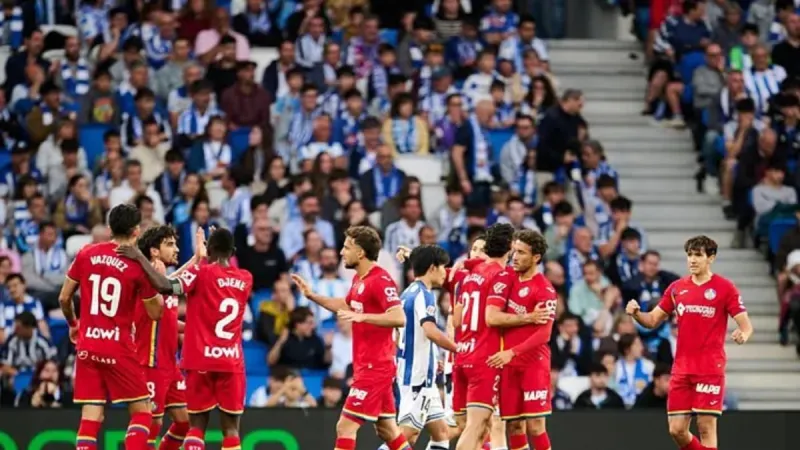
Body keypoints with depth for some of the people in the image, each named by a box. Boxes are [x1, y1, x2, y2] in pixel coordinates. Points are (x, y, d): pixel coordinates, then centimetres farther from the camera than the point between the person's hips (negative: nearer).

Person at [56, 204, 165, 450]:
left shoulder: (86, 254, 2)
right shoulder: (138, 265, -8)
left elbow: (64, 298, 9)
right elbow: (155, 313, 0)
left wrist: (73, 324, 28)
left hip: (87, 344, 4)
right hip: (118, 347, -4)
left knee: (90, 416, 5)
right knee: (142, 411, 6)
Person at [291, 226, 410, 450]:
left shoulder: (380, 280, -18)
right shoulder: (359, 279, 11)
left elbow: (398, 318, -28)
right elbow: (346, 306, 31)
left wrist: (363, 316, -34)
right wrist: (311, 295, 25)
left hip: (373, 368, -10)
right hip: (367, 365, 10)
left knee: (345, 427, -10)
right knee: (387, 429, 15)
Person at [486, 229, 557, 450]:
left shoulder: (545, 291, -10)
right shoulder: (507, 277, 6)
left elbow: (544, 334, -15)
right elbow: (491, 317, -2)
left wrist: (512, 352, -22)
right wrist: (528, 318, -10)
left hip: (534, 364, -5)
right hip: (508, 365, 5)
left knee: (535, 427, -8)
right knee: (514, 427, 6)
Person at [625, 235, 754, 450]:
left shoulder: (725, 288, -3)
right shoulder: (677, 288, 11)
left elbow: (746, 325, -5)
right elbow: (652, 320, 16)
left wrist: (743, 334, -29)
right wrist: (636, 313, -5)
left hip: (710, 369, -5)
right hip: (682, 368, 5)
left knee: (706, 427, -8)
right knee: (676, 430, 1)